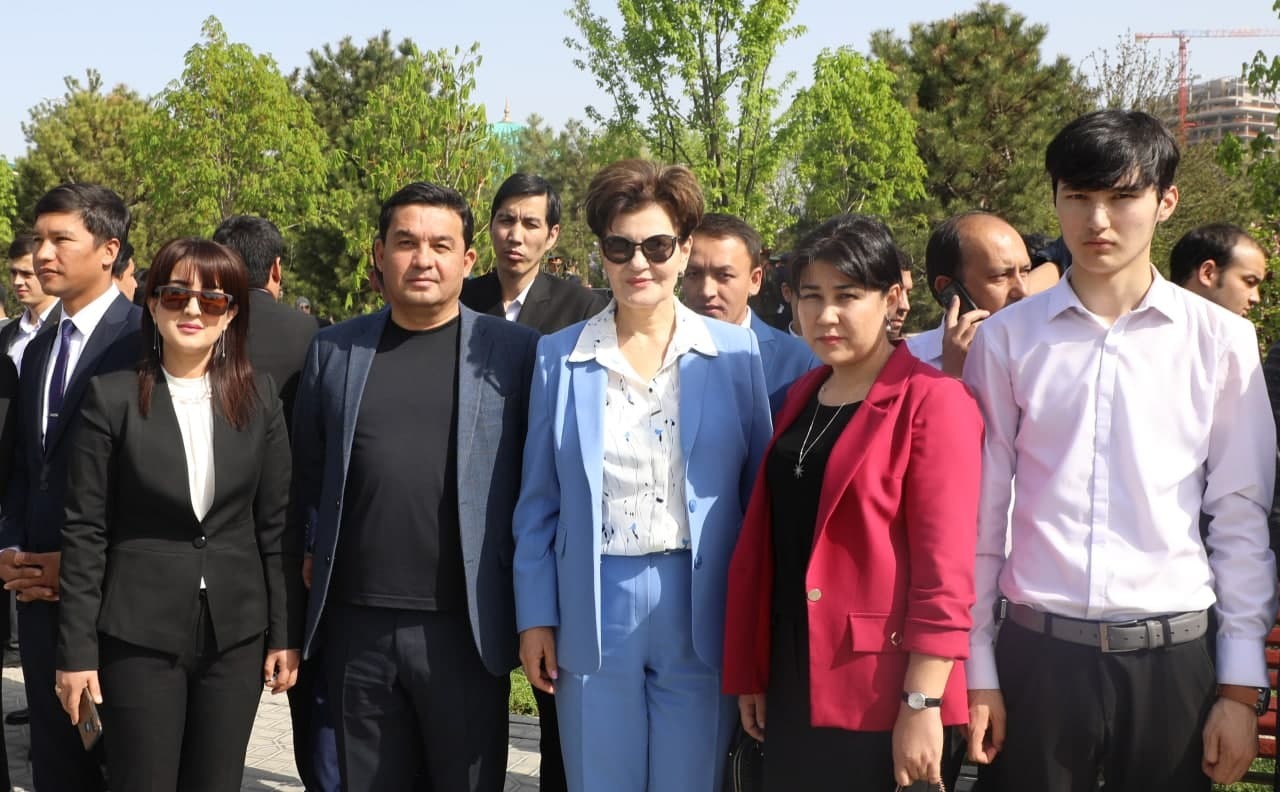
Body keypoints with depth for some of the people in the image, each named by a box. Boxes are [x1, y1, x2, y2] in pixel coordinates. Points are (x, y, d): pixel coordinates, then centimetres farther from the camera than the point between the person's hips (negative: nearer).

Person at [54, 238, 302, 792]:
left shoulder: (258, 396, 3)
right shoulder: (112, 396, -5)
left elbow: (277, 523, 5)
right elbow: (85, 530, -4)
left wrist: (286, 634, 3)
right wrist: (76, 649, -6)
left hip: (236, 635, 2)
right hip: (140, 636, -2)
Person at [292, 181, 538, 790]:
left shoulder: (514, 351, 0)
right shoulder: (333, 350, 8)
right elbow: (306, 474, 13)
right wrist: (314, 557, 6)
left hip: (465, 628, -2)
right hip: (357, 625, 3)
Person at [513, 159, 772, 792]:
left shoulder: (735, 353, 1)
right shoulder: (559, 356, 3)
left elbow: (759, 490, 4)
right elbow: (538, 502, 6)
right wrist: (535, 616, 2)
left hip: (699, 610, 0)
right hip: (594, 613, 1)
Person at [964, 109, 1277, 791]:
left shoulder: (1219, 341, 0)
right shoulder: (1007, 338, 1)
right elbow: (982, 512, 4)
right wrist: (976, 671, 4)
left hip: (1175, 655, 0)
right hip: (1036, 651, 0)